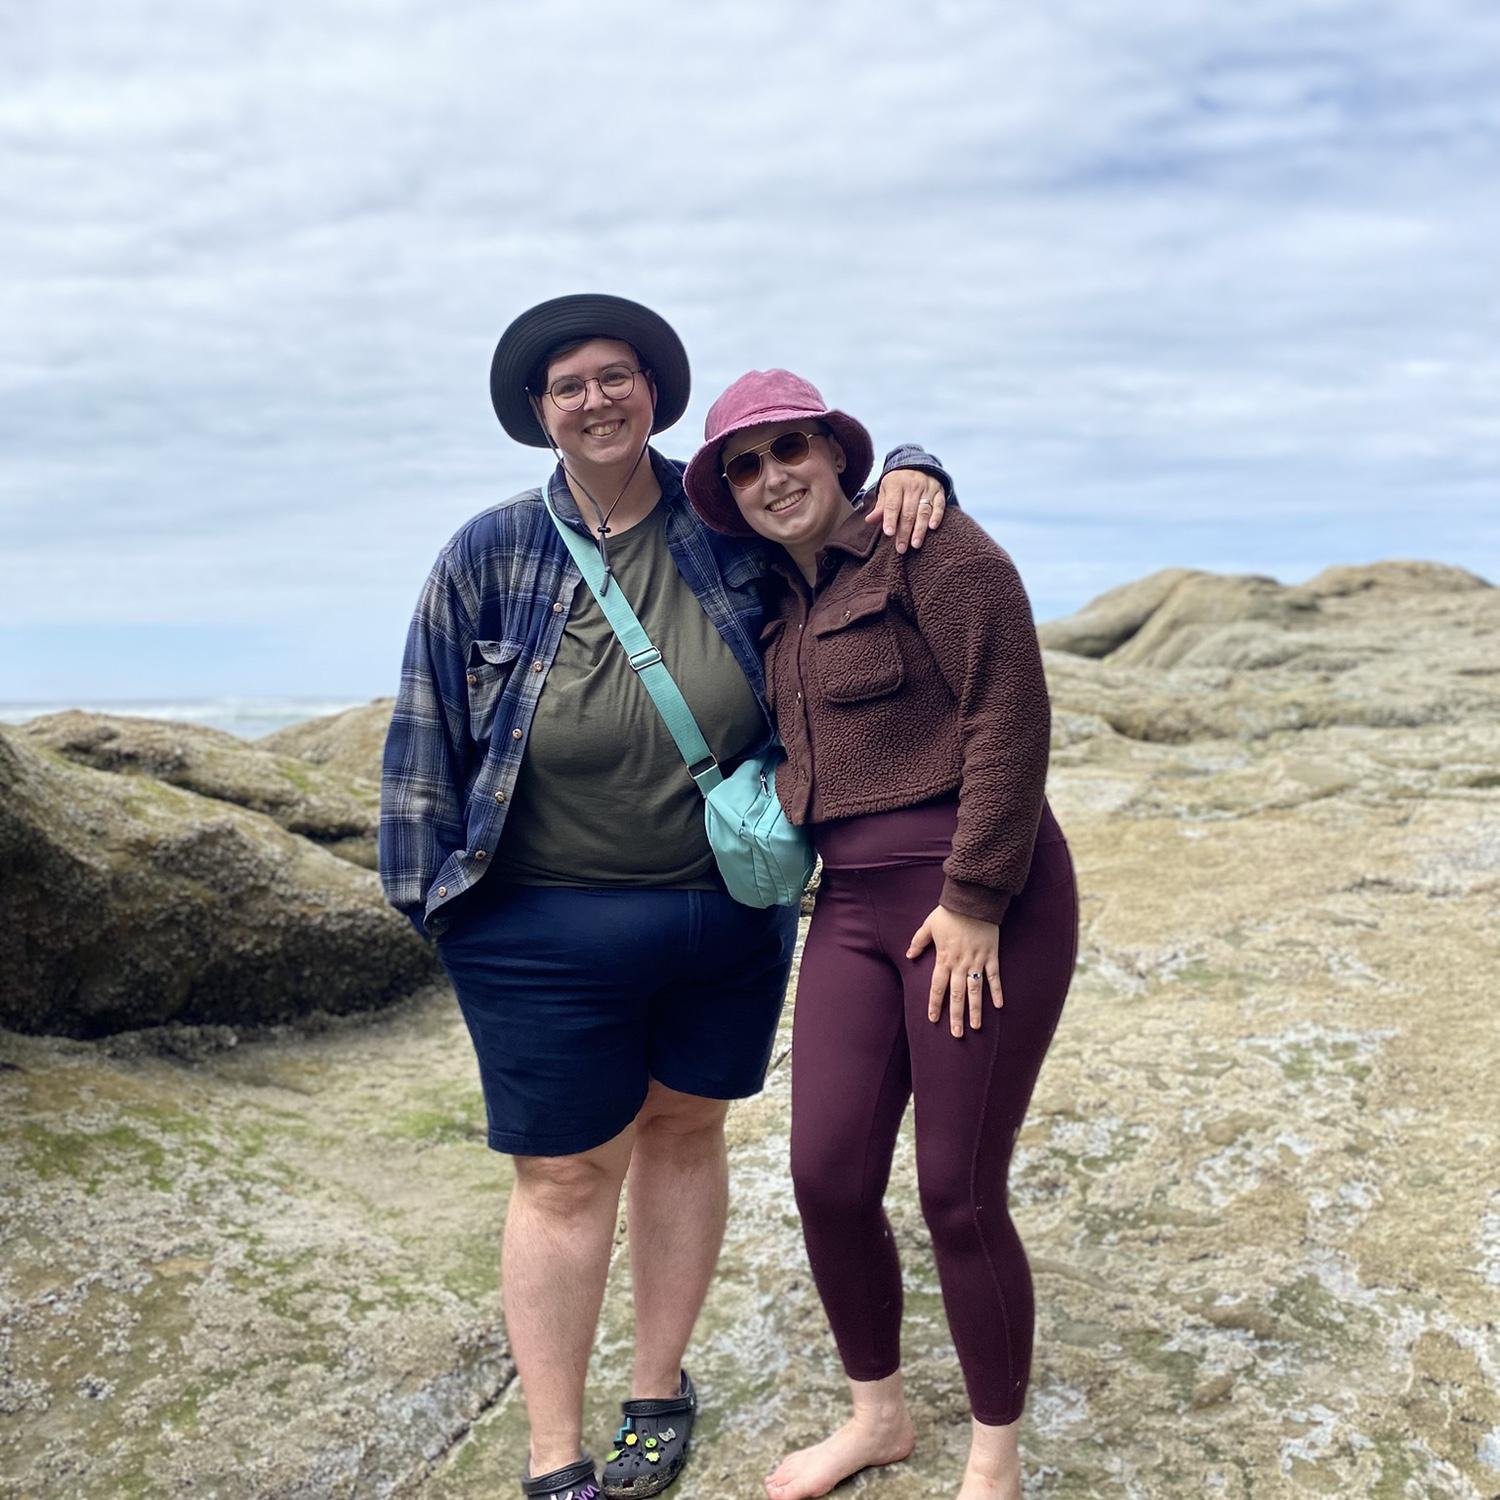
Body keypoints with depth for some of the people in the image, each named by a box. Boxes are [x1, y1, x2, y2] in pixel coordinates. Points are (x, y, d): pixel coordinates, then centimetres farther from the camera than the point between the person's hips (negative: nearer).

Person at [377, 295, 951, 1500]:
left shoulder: (726, 521, -2)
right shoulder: (491, 556, -5)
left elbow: (835, 470, 12)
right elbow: (428, 738, 0)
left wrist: (912, 476, -11)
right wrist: (436, 893, 1)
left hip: (729, 913, 2)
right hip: (549, 932, -2)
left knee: (684, 1134, 16)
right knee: (567, 1176, 5)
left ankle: (661, 1394, 38)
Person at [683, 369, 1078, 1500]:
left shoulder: (932, 548, -9)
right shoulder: (783, 598, 14)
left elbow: (1011, 718, -16)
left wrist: (975, 900, -17)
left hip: (980, 899, -7)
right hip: (855, 905, 7)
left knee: (960, 1198, 2)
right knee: (828, 1177, 7)